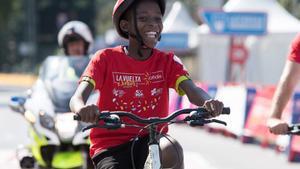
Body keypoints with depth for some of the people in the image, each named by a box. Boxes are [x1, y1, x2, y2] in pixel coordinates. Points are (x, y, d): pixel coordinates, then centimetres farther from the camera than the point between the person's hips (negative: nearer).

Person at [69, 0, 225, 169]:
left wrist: (208, 102, -39)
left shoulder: (167, 62, 4)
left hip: (151, 142, 1)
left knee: (171, 149, -32)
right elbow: (77, 97, -15)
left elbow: (192, 90, -13)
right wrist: (82, 109, -42)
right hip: (111, 147, -1)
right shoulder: (106, 59, -3)